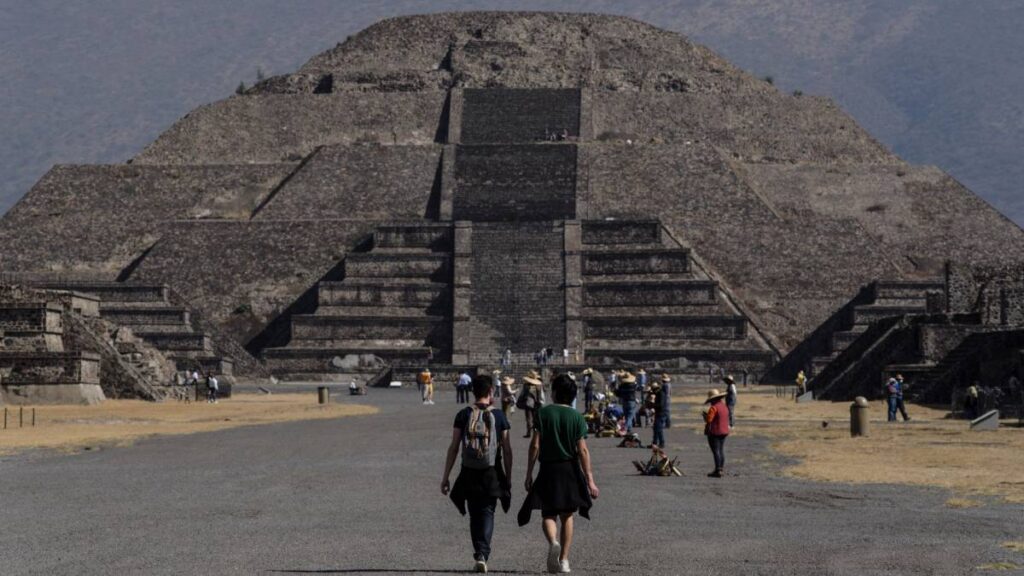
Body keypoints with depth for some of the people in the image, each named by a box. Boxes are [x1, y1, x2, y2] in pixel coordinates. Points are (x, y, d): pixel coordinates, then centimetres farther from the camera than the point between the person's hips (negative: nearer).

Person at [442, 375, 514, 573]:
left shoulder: (463, 415, -1)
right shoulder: (498, 416, -2)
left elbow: (453, 447, -3)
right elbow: (507, 449, -1)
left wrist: (445, 477, 1)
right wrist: (508, 478, 7)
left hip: (469, 474, 1)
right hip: (492, 475, -1)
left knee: (475, 515, 14)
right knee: (487, 513, 4)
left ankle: (479, 555, 18)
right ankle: (482, 555, -12)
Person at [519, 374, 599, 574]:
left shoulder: (543, 413, -4)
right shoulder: (577, 417, -2)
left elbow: (535, 446, -7)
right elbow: (582, 450, -6)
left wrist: (529, 474, 0)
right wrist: (589, 479, -4)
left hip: (548, 470, -1)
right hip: (570, 469, 1)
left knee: (548, 514, 5)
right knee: (567, 516, 13)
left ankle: (553, 542, -26)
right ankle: (563, 560, 10)